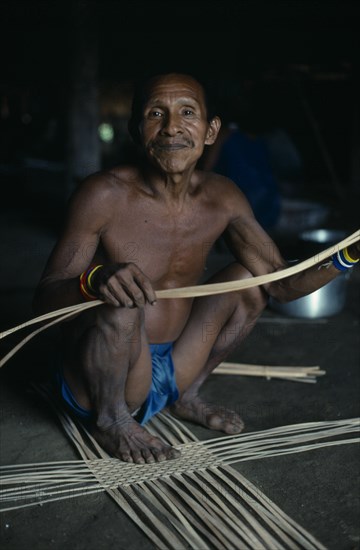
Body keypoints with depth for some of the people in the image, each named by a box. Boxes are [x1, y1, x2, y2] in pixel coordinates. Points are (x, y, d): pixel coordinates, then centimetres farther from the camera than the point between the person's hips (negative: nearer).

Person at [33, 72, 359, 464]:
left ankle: (187, 396, 16)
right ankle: (111, 420, -4)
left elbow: (280, 284, -3)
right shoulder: (106, 195, -21)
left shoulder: (221, 199, -6)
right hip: (93, 384, -5)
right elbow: (43, 299, -20)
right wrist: (95, 280, -42)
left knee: (250, 278, 0)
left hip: (167, 373, 5)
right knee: (123, 303, -33)